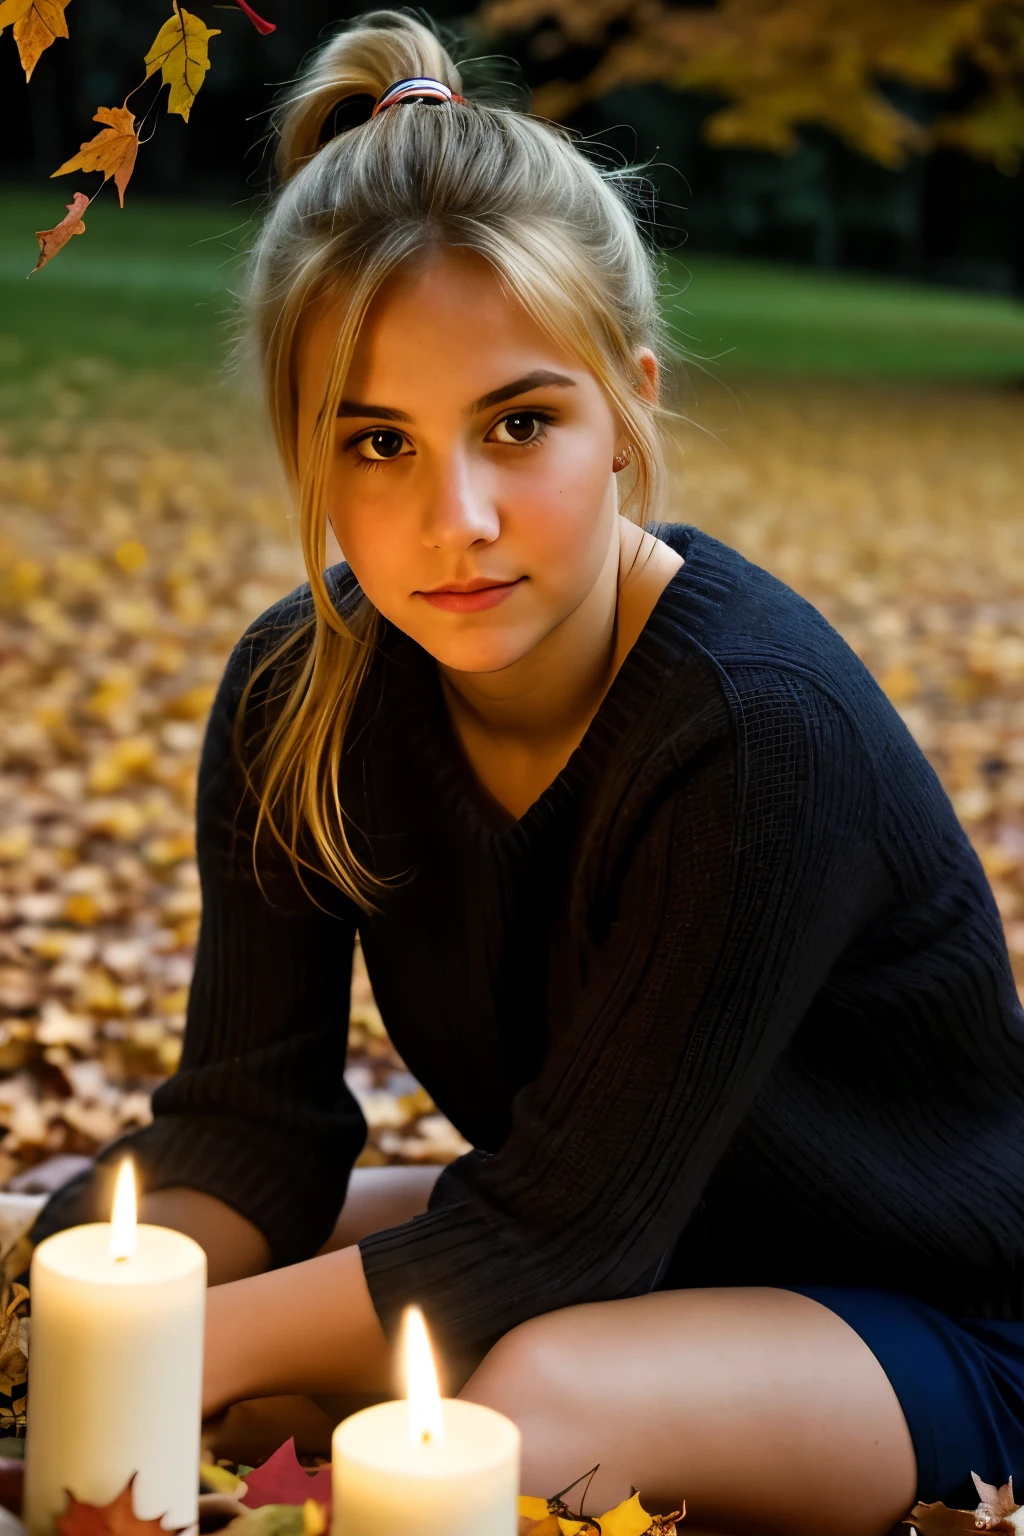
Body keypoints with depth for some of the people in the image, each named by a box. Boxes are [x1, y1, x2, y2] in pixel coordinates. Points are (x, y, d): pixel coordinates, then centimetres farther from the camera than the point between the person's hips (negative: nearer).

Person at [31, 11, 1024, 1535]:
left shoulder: (762, 731, -32)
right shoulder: (300, 695, -12)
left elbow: (558, 1235, -27)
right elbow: (248, 1124, -11)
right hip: (581, 1237, 6)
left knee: (532, 1400, -36)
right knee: (69, 1266, -7)